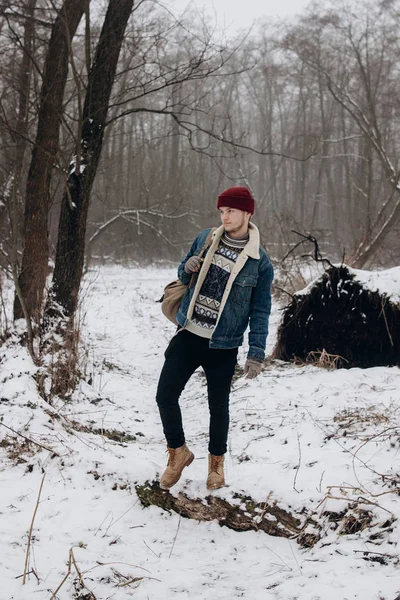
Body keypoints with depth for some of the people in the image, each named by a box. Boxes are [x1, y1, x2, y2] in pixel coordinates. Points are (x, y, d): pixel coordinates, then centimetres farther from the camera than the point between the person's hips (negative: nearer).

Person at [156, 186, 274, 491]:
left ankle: (217, 462, 31)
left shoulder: (260, 262, -7)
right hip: (188, 336, 3)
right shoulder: (206, 239, 3)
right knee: (166, 395, -3)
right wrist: (187, 268, -9)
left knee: (218, 406, 9)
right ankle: (178, 452, 20)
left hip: (223, 347, -3)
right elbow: (183, 275, 16)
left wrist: (256, 353, -9)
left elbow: (260, 312, -3)